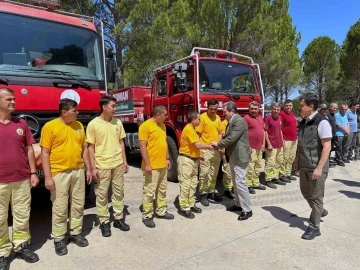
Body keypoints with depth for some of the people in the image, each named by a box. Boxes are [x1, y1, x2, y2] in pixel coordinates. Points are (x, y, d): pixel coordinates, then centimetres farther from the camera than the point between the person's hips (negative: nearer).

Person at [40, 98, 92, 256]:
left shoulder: (79, 125, 7)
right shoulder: (50, 127, -9)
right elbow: (45, 153, -9)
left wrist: (88, 169, 10)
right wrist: (48, 177, -13)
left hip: (78, 171, 5)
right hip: (59, 173, -5)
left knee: (78, 205, 13)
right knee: (60, 208, 4)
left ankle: (76, 233, 29)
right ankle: (59, 239, 22)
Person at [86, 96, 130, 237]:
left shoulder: (118, 122, 4)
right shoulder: (93, 124, -9)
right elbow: (90, 147, -7)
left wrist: (124, 161, 8)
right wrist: (93, 167, -11)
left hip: (118, 164, 4)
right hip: (102, 166, -4)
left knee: (118, 193, 13)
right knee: (102, 195, 7)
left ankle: (119, 218, 28)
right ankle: (104, 222, 22)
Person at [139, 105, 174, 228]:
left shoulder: (162, 125, 12)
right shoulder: (145, 126, -14)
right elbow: (143, 146, -17)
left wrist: (167, 158, 16)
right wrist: (147, 164, -20)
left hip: (163, 165, 9)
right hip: (152, 166, -8)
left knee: (162, 190, 17)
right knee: (149, 191, 0)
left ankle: (161, 211, 31)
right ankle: (147, 216, 13)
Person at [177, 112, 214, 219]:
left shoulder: (192, 129, 14)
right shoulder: (188, 129, -18)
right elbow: (198, 145, -22)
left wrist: (198, 156, 12)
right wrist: (209, 146, -9)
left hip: (193, 159, 10)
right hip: (186, 160, -10)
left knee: (193, 184, 15)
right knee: (185, 184, -4)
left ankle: (191, 204, 25)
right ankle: (184, 208, 4)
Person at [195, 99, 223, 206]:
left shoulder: (218, 118, 10)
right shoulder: (202, 117, -9)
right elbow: (198, 134, -10)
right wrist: (199, 149, -16)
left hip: (216, 149, 6)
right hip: (206, 150, -6)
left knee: (214, 173, 13)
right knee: (204, 172, -2)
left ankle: (211, 192, 26)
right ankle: (203, 195, 10)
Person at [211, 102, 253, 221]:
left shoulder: (239, 121, -18)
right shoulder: (231, 121, 14)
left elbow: (232, 138, -23)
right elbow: (228, 136, 19)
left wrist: (218, 144, -11)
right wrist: (220, 145, 2)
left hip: (240, 157, -10)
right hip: (233, 156, 10)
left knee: (240, 183, -7)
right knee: (235, 182, 17)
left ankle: (247, 210, 3)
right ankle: (238, 204, 30)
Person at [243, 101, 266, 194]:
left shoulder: (260, 118, 15)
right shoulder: (246, 118, -9)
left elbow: (263, 131, 19)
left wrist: (263, 143, 12)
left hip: (259, 147, 8)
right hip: (251, 147, -8)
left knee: (258, 166, 15)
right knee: (250, 167, -5)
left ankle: (256, 183, 26)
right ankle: (248, 185, 4)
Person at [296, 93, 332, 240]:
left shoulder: (322, 122, -17)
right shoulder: (303, 122, 6)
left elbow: (327, 147, -19)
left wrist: (319, 168, -23)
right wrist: (298, 161, 14)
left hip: (316, 167, -7)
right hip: (304, 166, 8)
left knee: (316, 196, 6)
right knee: (305, 192, 20)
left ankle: (314, 227, 20)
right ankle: (320, 211, 46)